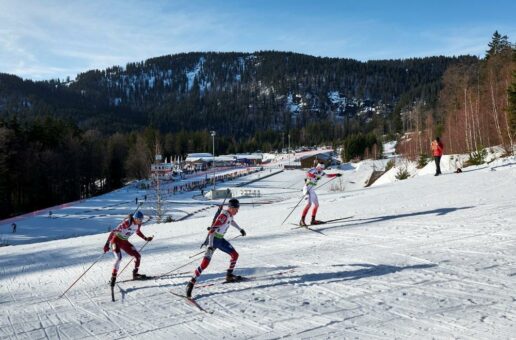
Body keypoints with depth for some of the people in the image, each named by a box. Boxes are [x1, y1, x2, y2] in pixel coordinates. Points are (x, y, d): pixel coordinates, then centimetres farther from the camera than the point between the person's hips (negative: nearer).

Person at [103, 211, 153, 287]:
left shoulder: (138, 224, -7)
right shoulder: (127, 222, -29)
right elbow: (114, 231, -28)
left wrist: (146, 238, 17)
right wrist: (107, 243, -31)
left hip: (124, 241, 7)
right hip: (116, 240, -7)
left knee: (138, 256, 2)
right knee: (119, 258, -26)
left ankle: (135, 274, 20)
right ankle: (113, 278, -14)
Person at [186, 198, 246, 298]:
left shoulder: (230, 214, 2)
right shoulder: (224, 216, -25)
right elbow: (212, 230, -32)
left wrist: (240, 229, 35)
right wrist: (210, 245, -40)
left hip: (221, 239, 9)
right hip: (214, 239, -9)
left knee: (235, 255, 11)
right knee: (205, 263, -19)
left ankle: (229, 275, 27)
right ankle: (191, 283, -14)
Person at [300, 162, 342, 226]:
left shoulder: (320, 172, 15)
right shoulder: (313, 169, -9)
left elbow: (327, 175, 30)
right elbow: (307, 174, -30)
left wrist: (336, 175, 28)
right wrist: (315, 176, -41)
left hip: (312, 190, 10)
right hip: (308, 188, -10)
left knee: (316, 205, 13)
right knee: (309, 204, -23)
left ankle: (313, 220, 23)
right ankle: (302, 221, -27)